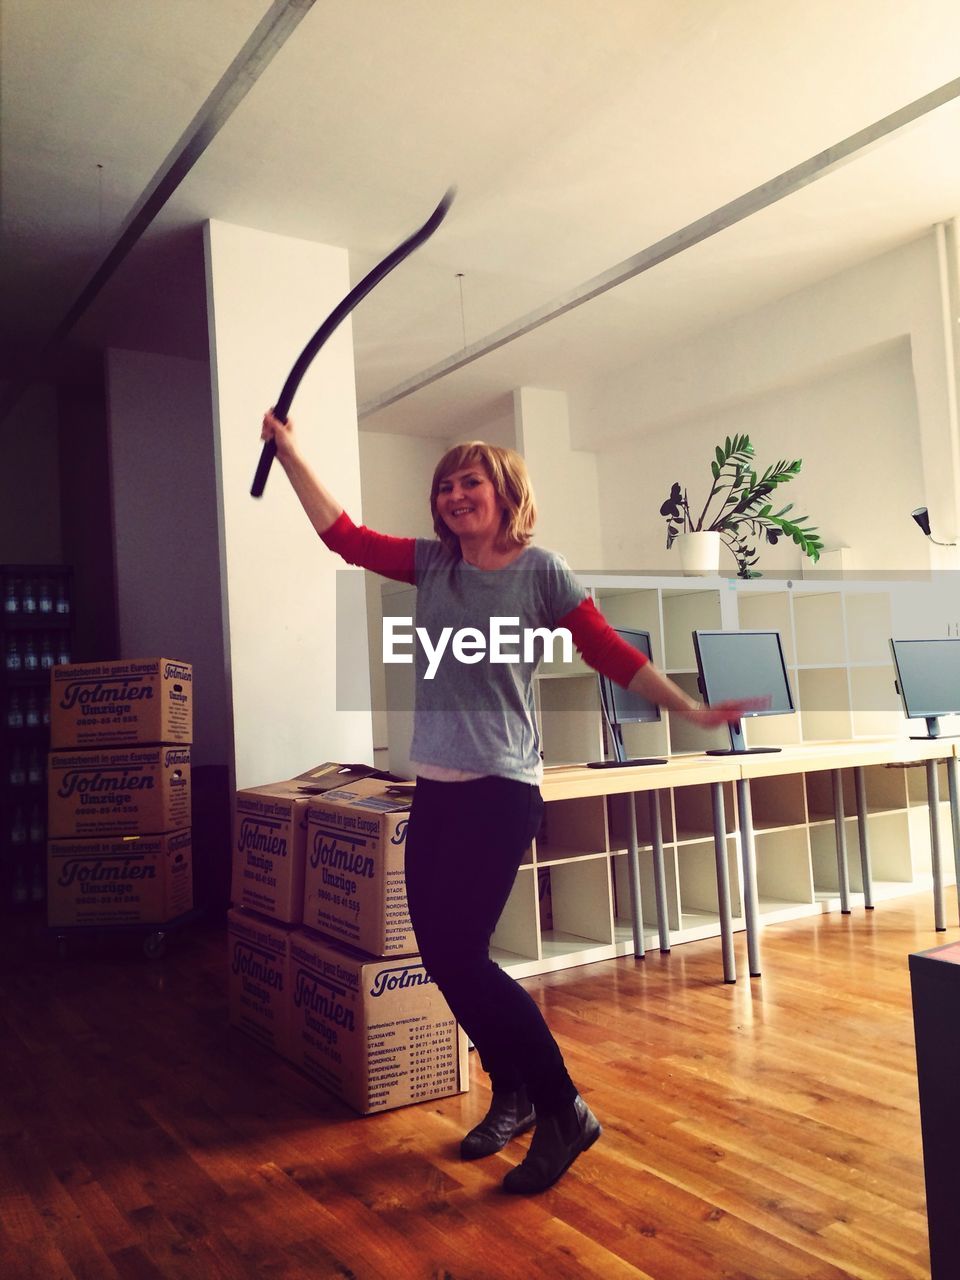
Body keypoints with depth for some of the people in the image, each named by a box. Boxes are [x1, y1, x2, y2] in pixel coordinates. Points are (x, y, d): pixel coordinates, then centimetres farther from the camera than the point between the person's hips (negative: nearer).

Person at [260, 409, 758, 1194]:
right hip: (435, 785, 6)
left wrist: (689, 709, -5)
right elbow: (344, 535, 11)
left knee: (459, 955, -10)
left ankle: (564, 1112, 10)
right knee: (441, 953, 9)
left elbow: (612, 652, -3)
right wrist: (289, 452, 13)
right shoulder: (431, 563, 10)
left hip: (503, 789, -6)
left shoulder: (541, 570, -4)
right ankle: (513, 1094, 31)